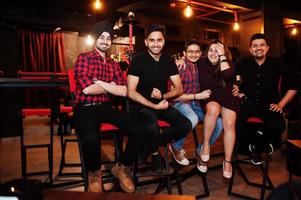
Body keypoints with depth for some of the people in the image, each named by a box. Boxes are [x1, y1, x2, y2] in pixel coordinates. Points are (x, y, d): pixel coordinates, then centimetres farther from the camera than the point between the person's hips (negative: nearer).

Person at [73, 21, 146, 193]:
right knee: (91, 139, -36)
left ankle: (121, 167, 9)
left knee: (139, 130, -17)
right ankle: (94, 173, 0)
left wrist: (99, 82, -7)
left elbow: (123, 91, 2)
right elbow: (87, 89, -13)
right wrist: (110, 86, 0)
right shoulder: (84, 58, 1)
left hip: (106, 108, 5)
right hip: (86, 108, -5)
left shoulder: (114, 64, 16)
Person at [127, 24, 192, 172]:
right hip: (142, 105, -5)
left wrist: (163, 96, -15)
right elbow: (131, 92, -15)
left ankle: (153, 144, 6)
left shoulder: (168, 61, 4)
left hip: (162, 103, 5)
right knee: (152, 127, -35)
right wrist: (155, 106, -18)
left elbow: (179, 88, 5)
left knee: (186, 125, -17)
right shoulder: (138, 60, -10)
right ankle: (155, 153, 1)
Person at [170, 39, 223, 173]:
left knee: (219, 122, -20)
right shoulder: (180, 67, -8)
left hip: (197, 104, 5)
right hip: (181, 103, -5)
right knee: (192, 119, -38)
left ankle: (201, 151, 5)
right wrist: (198, 96, -14)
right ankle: (176, 147, -7)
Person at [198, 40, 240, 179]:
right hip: (209, 98, -1)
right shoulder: (202, 63, 3)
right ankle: (205, 144, -20)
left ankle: (227, 161, -12)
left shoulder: (228, 64, 1)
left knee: (229, 124, -23)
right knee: (214, 109, -37)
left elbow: (227, 75, -21)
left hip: (228, 98, 1)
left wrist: (222, 55, -14)